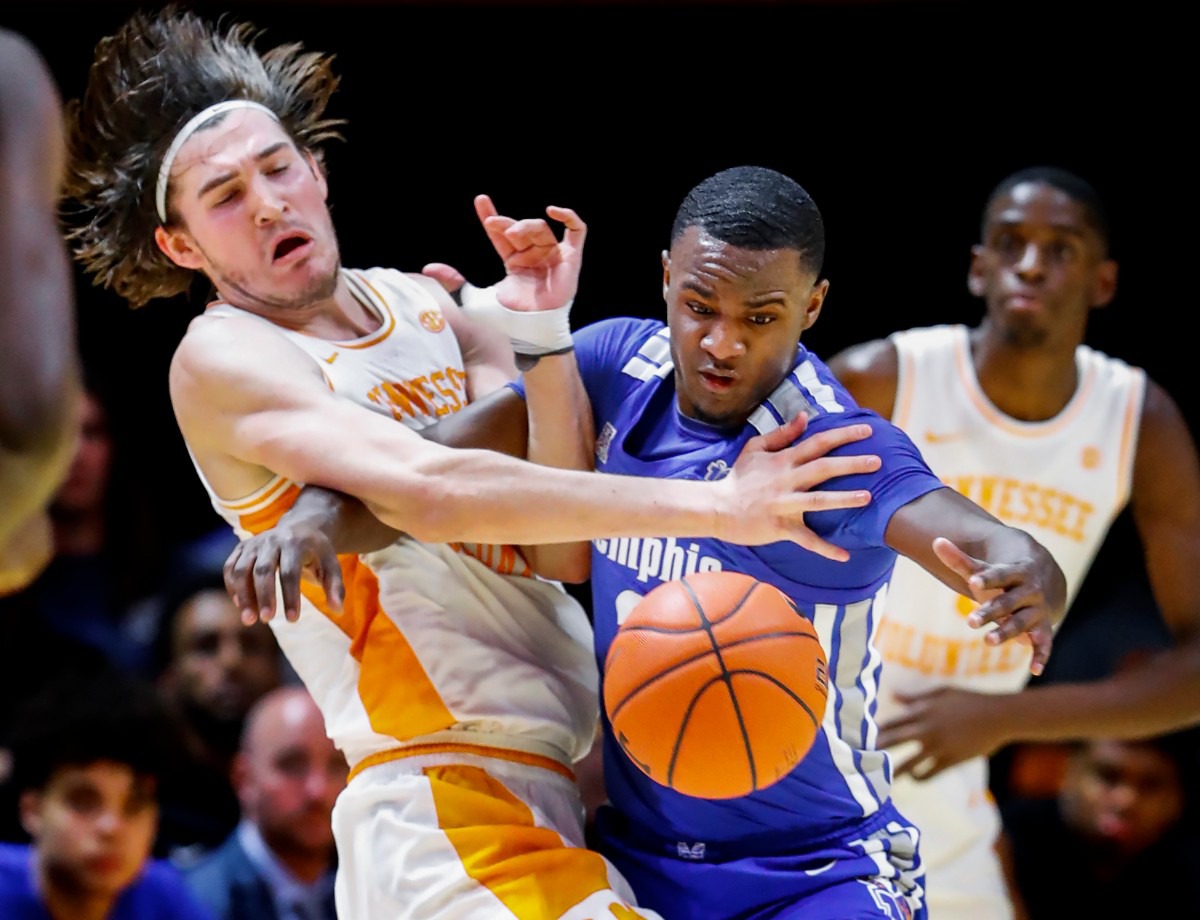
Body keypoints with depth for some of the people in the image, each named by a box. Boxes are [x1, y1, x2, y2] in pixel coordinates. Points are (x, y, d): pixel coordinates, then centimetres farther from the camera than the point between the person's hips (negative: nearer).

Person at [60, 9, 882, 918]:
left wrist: (544, 339, -9)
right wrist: (713, 506, -26)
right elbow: (434, 493, -23)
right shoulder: (221, 359, -7)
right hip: (443, 795, -7)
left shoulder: (427, 307, 14)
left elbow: (559, 549, 4)